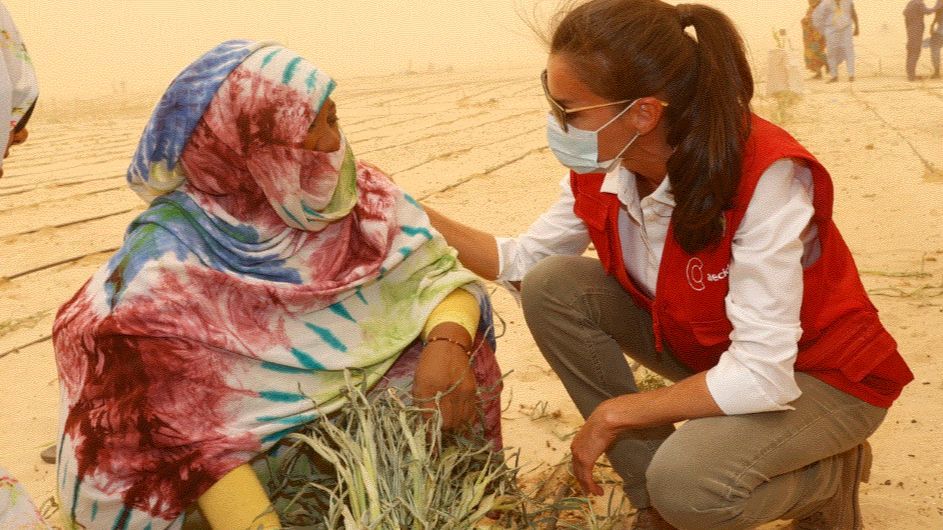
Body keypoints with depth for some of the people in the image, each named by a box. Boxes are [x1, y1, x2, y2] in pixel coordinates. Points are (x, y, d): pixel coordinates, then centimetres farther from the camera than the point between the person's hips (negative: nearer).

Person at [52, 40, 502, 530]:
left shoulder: (357, 196, -8)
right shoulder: (169, 266, -21)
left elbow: (439, 273, -5)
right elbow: (186, 430, -25)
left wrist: (447, 342, -27)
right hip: (249, 452, -4)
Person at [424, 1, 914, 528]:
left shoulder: (764, 176, -34)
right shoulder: (601, 167, -13)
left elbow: (761, 378, -34)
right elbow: (523, 261, 2)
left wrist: (614, 414, -24)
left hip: (819, 374, -6)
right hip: (709, 351, 7)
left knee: (686, 486, -34)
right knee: (553, 287, -12)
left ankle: (831, 473, 2)